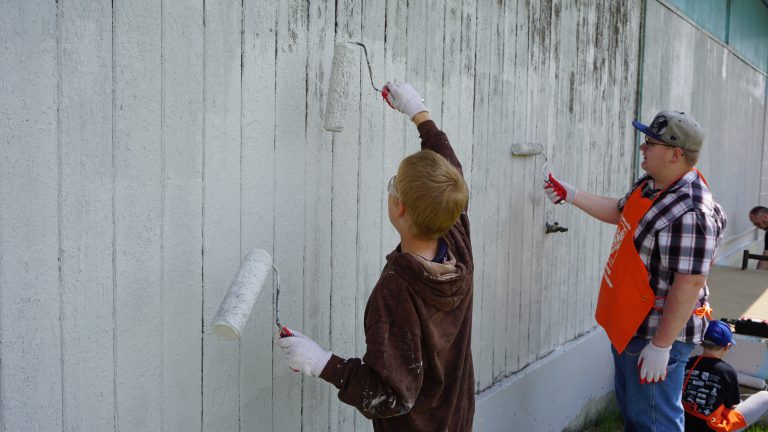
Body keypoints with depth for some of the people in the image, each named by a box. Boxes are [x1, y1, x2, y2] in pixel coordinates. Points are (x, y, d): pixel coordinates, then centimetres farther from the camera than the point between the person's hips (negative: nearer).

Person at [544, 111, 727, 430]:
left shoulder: (690, 215, -28)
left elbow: (688, 286, -28)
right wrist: (572, 196, 13)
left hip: (657, 333, -10)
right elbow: (619, 212, 21)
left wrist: (660, 346, -25)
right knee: (630, 406, 25)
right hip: (628, 325, 10)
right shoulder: (649, 185, 2)